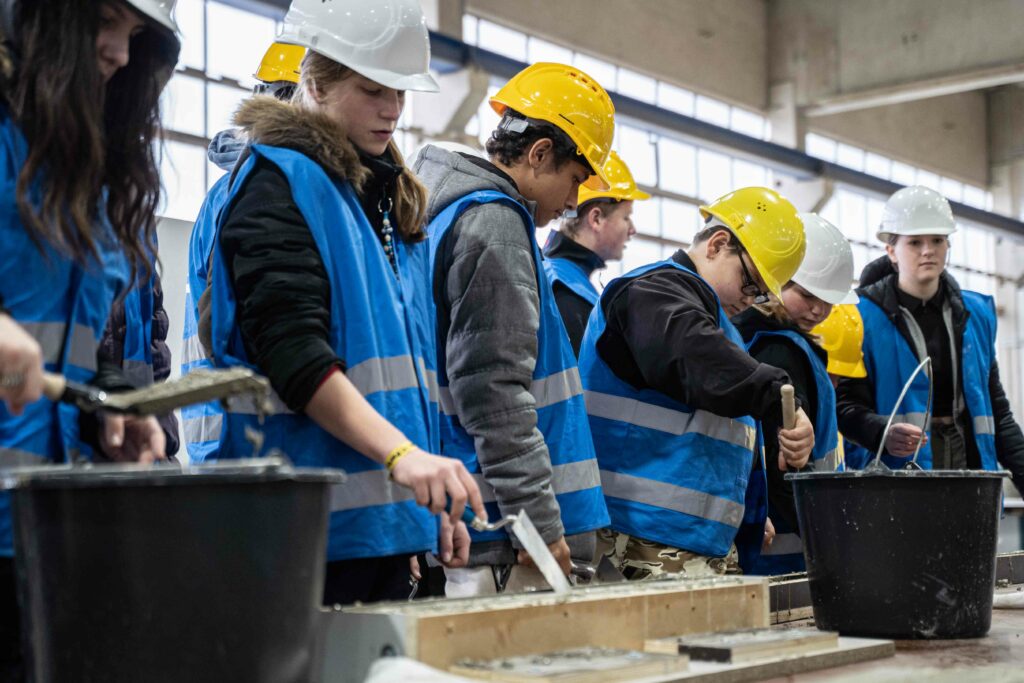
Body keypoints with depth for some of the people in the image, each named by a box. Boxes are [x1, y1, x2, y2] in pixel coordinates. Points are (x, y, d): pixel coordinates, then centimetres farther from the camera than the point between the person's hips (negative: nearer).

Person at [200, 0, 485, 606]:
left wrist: (434, 501, 17)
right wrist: (400, 452, -29)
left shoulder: (392, 198, 18)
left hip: (388, 522, 8)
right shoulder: (279, 181, -6)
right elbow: (290, 351, -19)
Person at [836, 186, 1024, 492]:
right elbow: (846, 403, -7)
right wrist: (883, 433, -27)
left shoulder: (977, 313, 13)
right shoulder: (865, 317, -3)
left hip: (971, 465, 5)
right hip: (896, 477, -4)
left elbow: (996, 409, 19)